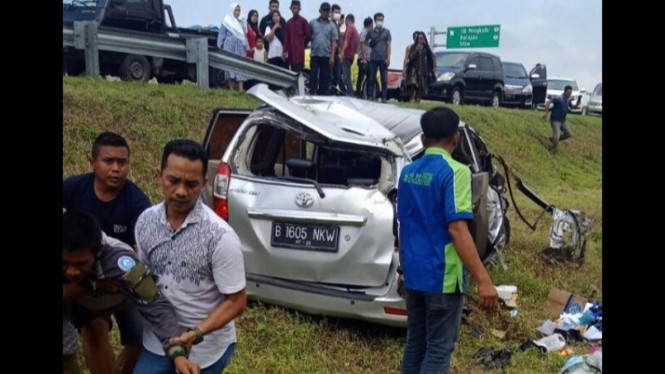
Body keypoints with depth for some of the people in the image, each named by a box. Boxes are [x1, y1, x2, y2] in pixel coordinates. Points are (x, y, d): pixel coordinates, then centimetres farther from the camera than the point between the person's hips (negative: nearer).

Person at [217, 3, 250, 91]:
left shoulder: (242, 22, 14)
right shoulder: (226, 22, 2)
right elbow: (221, 35, 3)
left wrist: (246, 48, 14)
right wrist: (219, 48, 0)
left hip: (240, 47, 3)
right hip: (229, 47, -3)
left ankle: (241, 88, -9)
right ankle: (231, 88, -3)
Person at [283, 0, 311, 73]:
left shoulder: (303, 21, -1)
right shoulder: (288, 22, 15)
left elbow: (308, 35, 0)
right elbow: (287, 37, 13)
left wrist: (302, 45, 7)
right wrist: (285, 50, 5)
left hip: (299, 50, -5)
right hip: (291, 50, 5)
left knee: (298, 70, -12)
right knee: (292, 70, 5)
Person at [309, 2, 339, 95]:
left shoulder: (332, 25, 5)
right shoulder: (312, 23, 5)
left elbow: (334, 42, 2)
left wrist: (332, 56, -5)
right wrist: (310, 51, 2)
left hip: (327, 55, 0)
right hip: (315, 55, 0)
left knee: (325, 78, 4)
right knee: (313, 76, -1)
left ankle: (322, 96, 11)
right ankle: (311, 94, 3)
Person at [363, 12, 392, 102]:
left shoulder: (386, 32, 7)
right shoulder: (371, 32, 10)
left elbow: (388, 45, 3)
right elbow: (365, 42, 22)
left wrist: (388, 58, -5)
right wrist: (369, 43, 1)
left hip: (383, 59, -1)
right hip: (373, 58, 1)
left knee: (384, 79, 0)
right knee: (372, 78, 2)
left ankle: (384, 97, 4)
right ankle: (370, 96, 6)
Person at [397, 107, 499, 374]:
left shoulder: (408, 172, 7)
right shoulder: (454, 171, -14)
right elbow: (457, 230, -22)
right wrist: (483, 280, -22)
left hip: (413, 274, 7)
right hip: (443, 276, -7)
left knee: (414, 344, 16)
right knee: (439, 349, 2)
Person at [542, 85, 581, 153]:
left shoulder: (568, 100, 5)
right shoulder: (559, 99, -19)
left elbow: (572, 107, 21)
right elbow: (548, 102, -26)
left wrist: (577, 105, 0)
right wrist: (546, 112, -32)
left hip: (562, 121, 8)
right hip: (555, 120, -8)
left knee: (569, 134, 7)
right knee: (557, 136, -10)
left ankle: (553, 139, 21)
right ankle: (552, 149, 11)